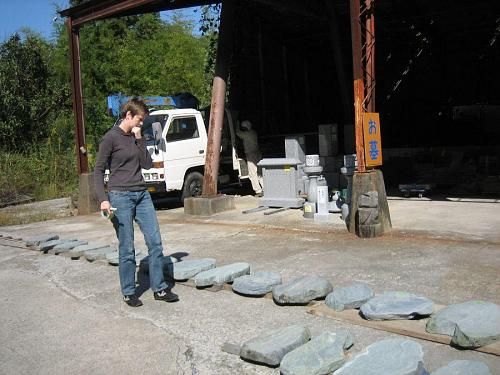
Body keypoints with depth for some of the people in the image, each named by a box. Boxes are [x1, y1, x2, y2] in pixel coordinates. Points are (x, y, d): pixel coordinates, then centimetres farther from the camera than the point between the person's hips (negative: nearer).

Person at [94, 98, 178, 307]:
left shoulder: (135, 137, 13)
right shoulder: (111, 138, -6)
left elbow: (147, 164, 7)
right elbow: (98, 171, -6)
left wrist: (139, 139, -2)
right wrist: (103, 199, -16)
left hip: (142, 195, 6)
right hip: (121, 196, -6)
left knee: (155, 242, 4)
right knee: (127, 249, 0)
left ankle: (159, 289, 13)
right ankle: (128, 293, 15)